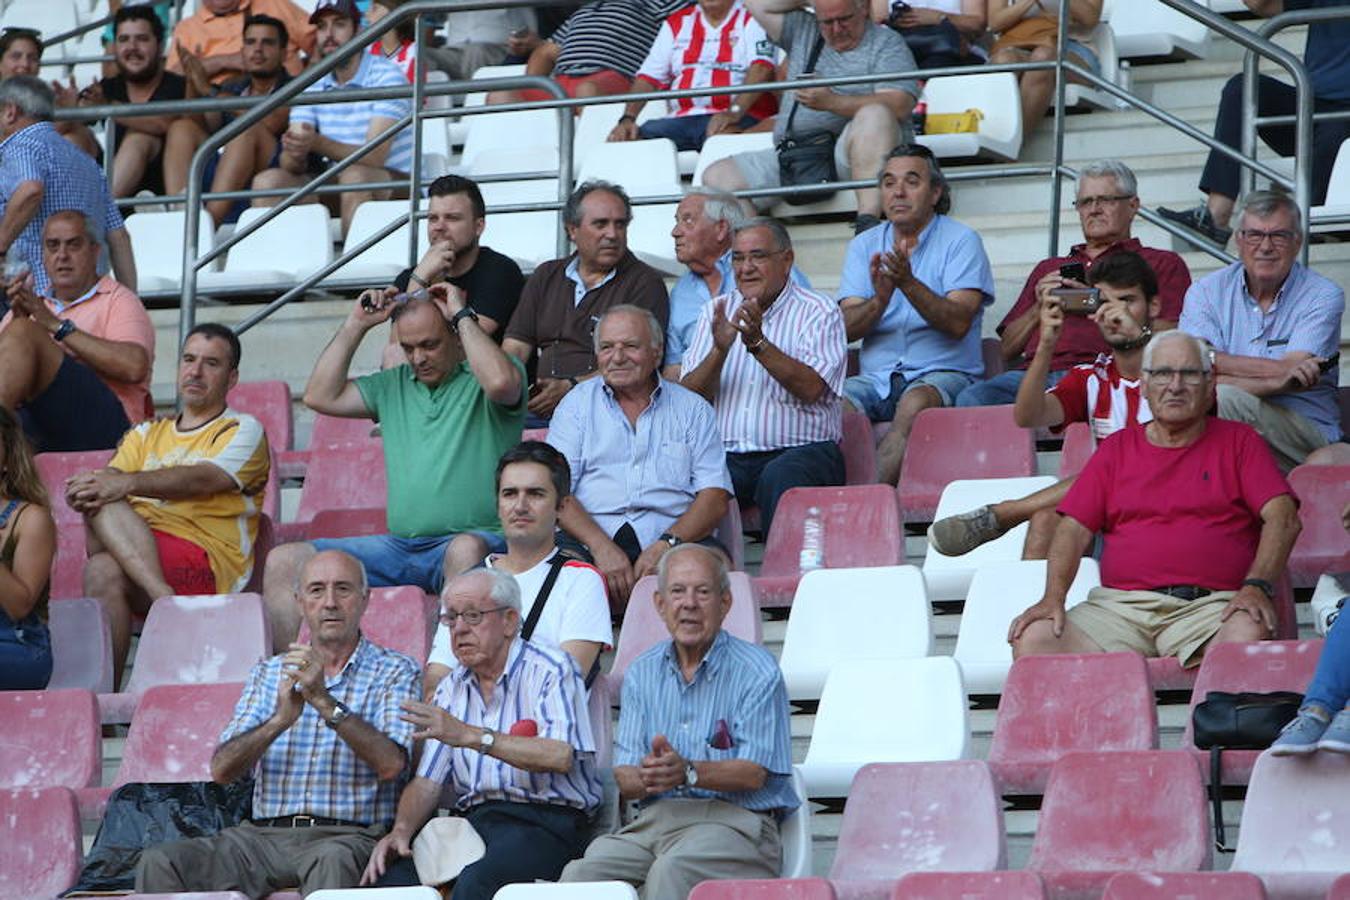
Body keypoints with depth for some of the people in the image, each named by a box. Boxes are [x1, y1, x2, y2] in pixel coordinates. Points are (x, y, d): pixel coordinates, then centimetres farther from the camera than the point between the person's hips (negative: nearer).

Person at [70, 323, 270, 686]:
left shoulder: (242, 431, 11)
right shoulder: (145, 435, 28)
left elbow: (203, 480, -10)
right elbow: (110, 477, 10)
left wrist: (127, 483, -26)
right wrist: (86, 491, -17)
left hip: (206, 563, -5)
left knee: (104, 569, -32)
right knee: (97, 501, -27)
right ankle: (164, 599, -40)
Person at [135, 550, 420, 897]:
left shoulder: (395, 672, 9)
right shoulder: (268, 672, 20)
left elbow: (391, 765, -9)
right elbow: (222, 770, 6)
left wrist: (325, 702, -17)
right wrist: (280, 719, -12)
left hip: (348, 836, -4)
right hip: (264, 834, 4)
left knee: (332, 860, -41)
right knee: (159, 863, -21)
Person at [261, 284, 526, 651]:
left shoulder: (478, 381, 3)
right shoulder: (393, 385, 20)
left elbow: (501, 383, -22)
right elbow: (320, 396, 15)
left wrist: (462, 315, -9)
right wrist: (355, 325, 12)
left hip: (476, 536, -6)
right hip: (398, 547, 6)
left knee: (466, 552, -43)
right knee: (284, 560, -5)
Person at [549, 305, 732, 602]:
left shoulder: (693, 409, 17)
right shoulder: (578, 405, 17)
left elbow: (715, 498, 5)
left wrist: (667, 544, -14)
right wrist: (602, 547, -15)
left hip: (675, 537, 0)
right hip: (589, 542, 0)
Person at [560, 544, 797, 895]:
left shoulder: (757, 672, 1)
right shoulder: (642, 673, 17)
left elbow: (754, 773, -7)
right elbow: (624, 779, 10)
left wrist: (688, 772, -24)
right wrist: (646, 778, -16)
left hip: (733, 818, -4)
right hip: (654, 818, 4)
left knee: (671, 872, -38)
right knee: (581, 874, -27)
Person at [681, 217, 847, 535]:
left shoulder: (818, 311, 5)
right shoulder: (716, 312, 17)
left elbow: (811, 389, -11)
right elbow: (690, 398, 7)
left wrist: (758, 344, -20)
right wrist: (720, 350, -12)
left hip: (800, 450, -3)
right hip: (727, 454, 3)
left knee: (780, 478, -37)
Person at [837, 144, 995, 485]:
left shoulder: (961, 241, 2)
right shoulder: (864, 246, 14)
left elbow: (958, 323, -12)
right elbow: (847, 328, 2)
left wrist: (908, 284, -25)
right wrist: (880, 299, -19)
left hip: (944, 373, -4)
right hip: (877, 377, 4)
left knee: (915, 404, -36)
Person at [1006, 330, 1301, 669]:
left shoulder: (1238, 441, 16)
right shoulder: (1117, 448, 22)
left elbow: (1283, 517, 3)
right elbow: (1074, 529, 13)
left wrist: (1257, 586, -14)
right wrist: (1053, 597, -5)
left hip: (1211, 603, -2)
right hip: (1121, 602, 2)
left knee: (1249, 636, -38)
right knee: (1033, 640, -23)